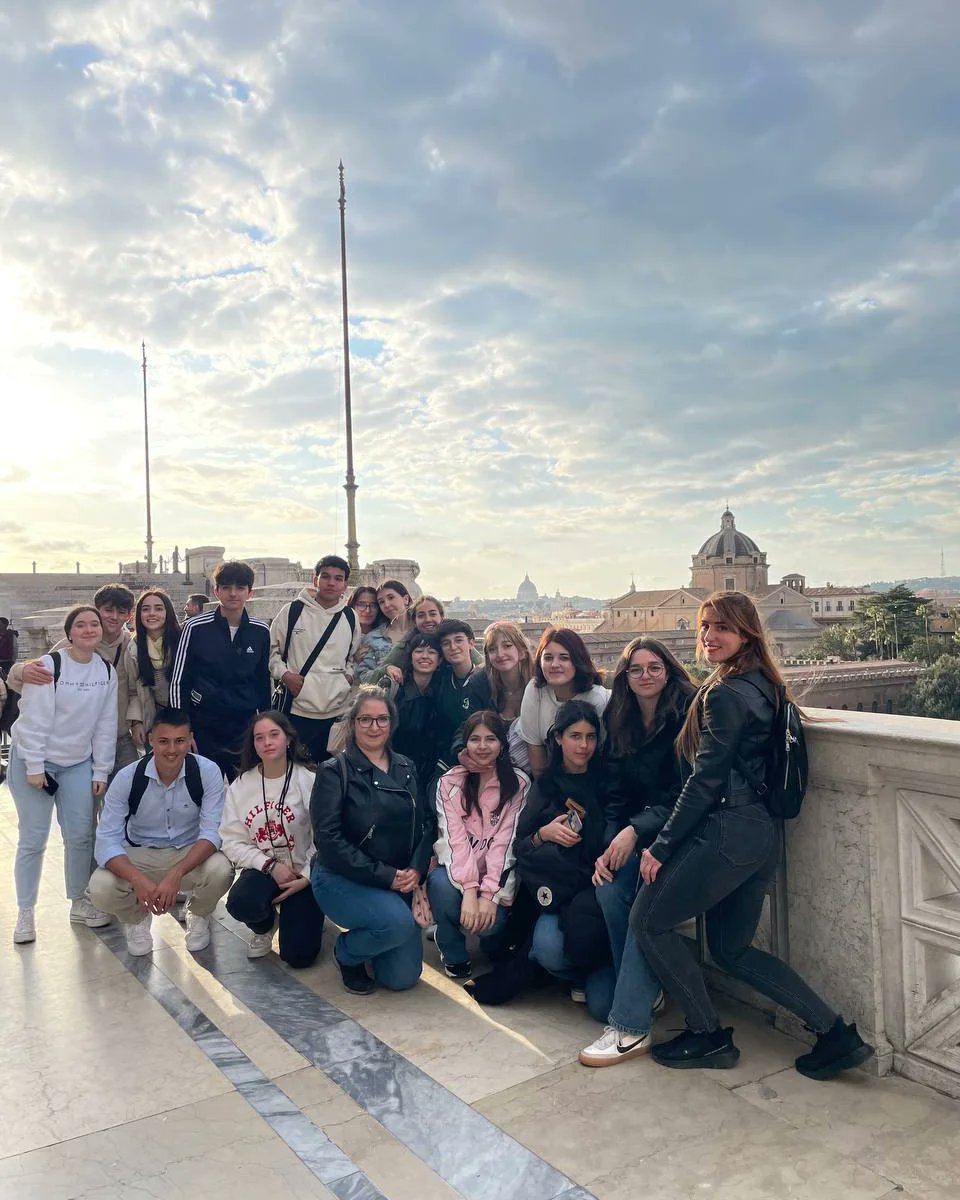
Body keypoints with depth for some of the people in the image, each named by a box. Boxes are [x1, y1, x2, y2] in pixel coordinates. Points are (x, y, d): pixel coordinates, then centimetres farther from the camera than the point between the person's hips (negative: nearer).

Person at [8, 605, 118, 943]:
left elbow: (106, 725, 1)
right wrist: (35, 766, -17)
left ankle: (79, 902, 21)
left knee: (81, 836, 5)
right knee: (33, 839, 0)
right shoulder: (49, 665, -16)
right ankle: (26, 913, 13)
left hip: (78, 763, 4)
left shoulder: (107, 672, -1)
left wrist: (101, 772, 0)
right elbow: (34, 719, -16)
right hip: (33, 761, -4)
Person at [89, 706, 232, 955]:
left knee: (220, 871, -33)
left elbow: (212, 832, -21)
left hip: (191, 854, -1)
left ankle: (198, 915, 6)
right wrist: (138, 879, -39)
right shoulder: (127, 778, -17)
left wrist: (176, 874, -38)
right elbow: (107, 840, -20)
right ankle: (136, 918, 10)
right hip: (140, 856, 1)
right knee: (101, 888, -28)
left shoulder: (208, 772, -19)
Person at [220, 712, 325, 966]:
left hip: (303, 873, -2)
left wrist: (306, 878, -17)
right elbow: (232, 842, -5)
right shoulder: (240, 786, -2)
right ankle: (266, 925, 7)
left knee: (298, 955, -11)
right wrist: (271, 866, -17)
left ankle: (308, 915, 25)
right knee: (240, 903, -32)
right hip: (262, 869, 2)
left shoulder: (308, 782, -11)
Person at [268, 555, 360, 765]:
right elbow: (271, 648, 6)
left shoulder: (351, 618, 8)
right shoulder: (292, 611, -2)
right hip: (297, 708, -3)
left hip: (337, 710, 3)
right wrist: (284, 674, -8)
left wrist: (348, 675, 7)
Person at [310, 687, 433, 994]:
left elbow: (426, 822, 5)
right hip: (341, 879, -5)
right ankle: (347, 952, 1)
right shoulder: (334, 772, -9)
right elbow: (328, 838, -17)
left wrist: (416, 869, -13)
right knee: (399, 922, -32)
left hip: (398, 881, 5)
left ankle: (365, 937, 32)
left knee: (403, 977, 0)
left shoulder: (405, 768, 9)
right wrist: (383, 875, -20)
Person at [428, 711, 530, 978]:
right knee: (442, 885, -32)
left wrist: (489, 894, -21)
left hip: (496, 873, -1)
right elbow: (455, 838, -13)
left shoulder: (518, 784, -3)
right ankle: (453, 952, -1)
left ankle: (494, 936, 12)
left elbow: (506, 839, -11)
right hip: (457, 869, 1)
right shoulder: (449, 783, -2)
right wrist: (469, 890, -26)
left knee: (489, 921, -29)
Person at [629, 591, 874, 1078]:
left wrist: (661, 846, -10)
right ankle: (836, 1033, 16)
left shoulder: (725, 694, -16)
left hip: (729, 832, -10)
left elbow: (706, 779, -16)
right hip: (761, 832, 10)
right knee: (731, 950, 20)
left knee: (648, 921, 5)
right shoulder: (761, 685, 11)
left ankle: (708, 1037, 14)